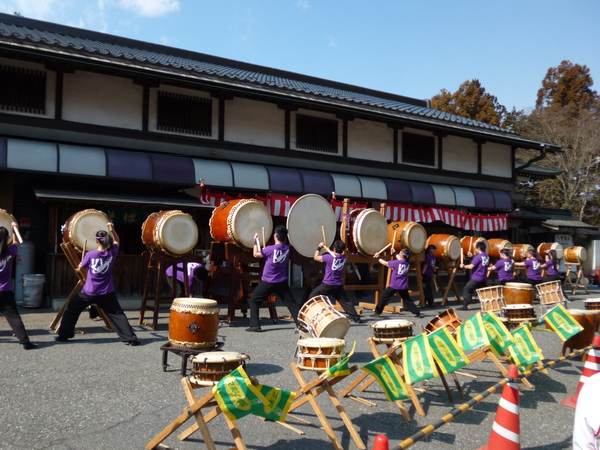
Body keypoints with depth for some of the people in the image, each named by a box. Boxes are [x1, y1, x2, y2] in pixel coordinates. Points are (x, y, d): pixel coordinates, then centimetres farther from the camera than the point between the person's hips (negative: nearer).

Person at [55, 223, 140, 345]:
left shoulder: (90, 255, -11)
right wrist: (112, 229, 5)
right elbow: (116, 241, 17)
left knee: (71, 309, 19)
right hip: (107, 294, 2)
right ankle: (130, 338, -3)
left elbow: (80, 267, 6)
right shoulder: (112, 253, -5)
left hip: (89, 292, -2)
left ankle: (63, 335, 24)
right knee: (117, 314, 4)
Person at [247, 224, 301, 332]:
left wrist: (256, 241, 12)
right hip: (282, 283, 4)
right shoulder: (287, 249, 0)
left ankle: (255, 325, 6)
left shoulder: (270, 249, -16)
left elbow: (256, 254, 0)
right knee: (292, 303, 6)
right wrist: (266, 250, 11)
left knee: (253, 301, 10)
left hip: (267, 283, -4)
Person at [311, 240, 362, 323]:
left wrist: (319, 248, 12)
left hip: (327, 285, -4)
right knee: (346, 301, 12)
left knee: (312, 296, 10)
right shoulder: (344, 258, 3)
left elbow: (316, 257, 0)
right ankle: (356, 318, 8)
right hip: (339, 286, 4)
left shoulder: (329, 257, -13)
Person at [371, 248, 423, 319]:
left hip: (393, 286, -5)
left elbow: (385, 263, -5)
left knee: (383, 298, 4)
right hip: (403, 286, 5)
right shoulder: (407, 264, 3)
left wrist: (378, 257, 9)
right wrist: (395, 253, 34)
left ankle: (377, 313, 6)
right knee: (408, 300, 15)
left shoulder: (396, 263, -14)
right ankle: (418, 313, 13)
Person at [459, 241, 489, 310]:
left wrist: (463, 266, -4)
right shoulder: (487, 256, 10)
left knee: (467, 290, -1)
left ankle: (465, 306, -5)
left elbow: (471, 266, -19)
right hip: (484, 278, 8)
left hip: (476, 278, -8)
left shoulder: (478, 257, -15)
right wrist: (473, 256, 17)